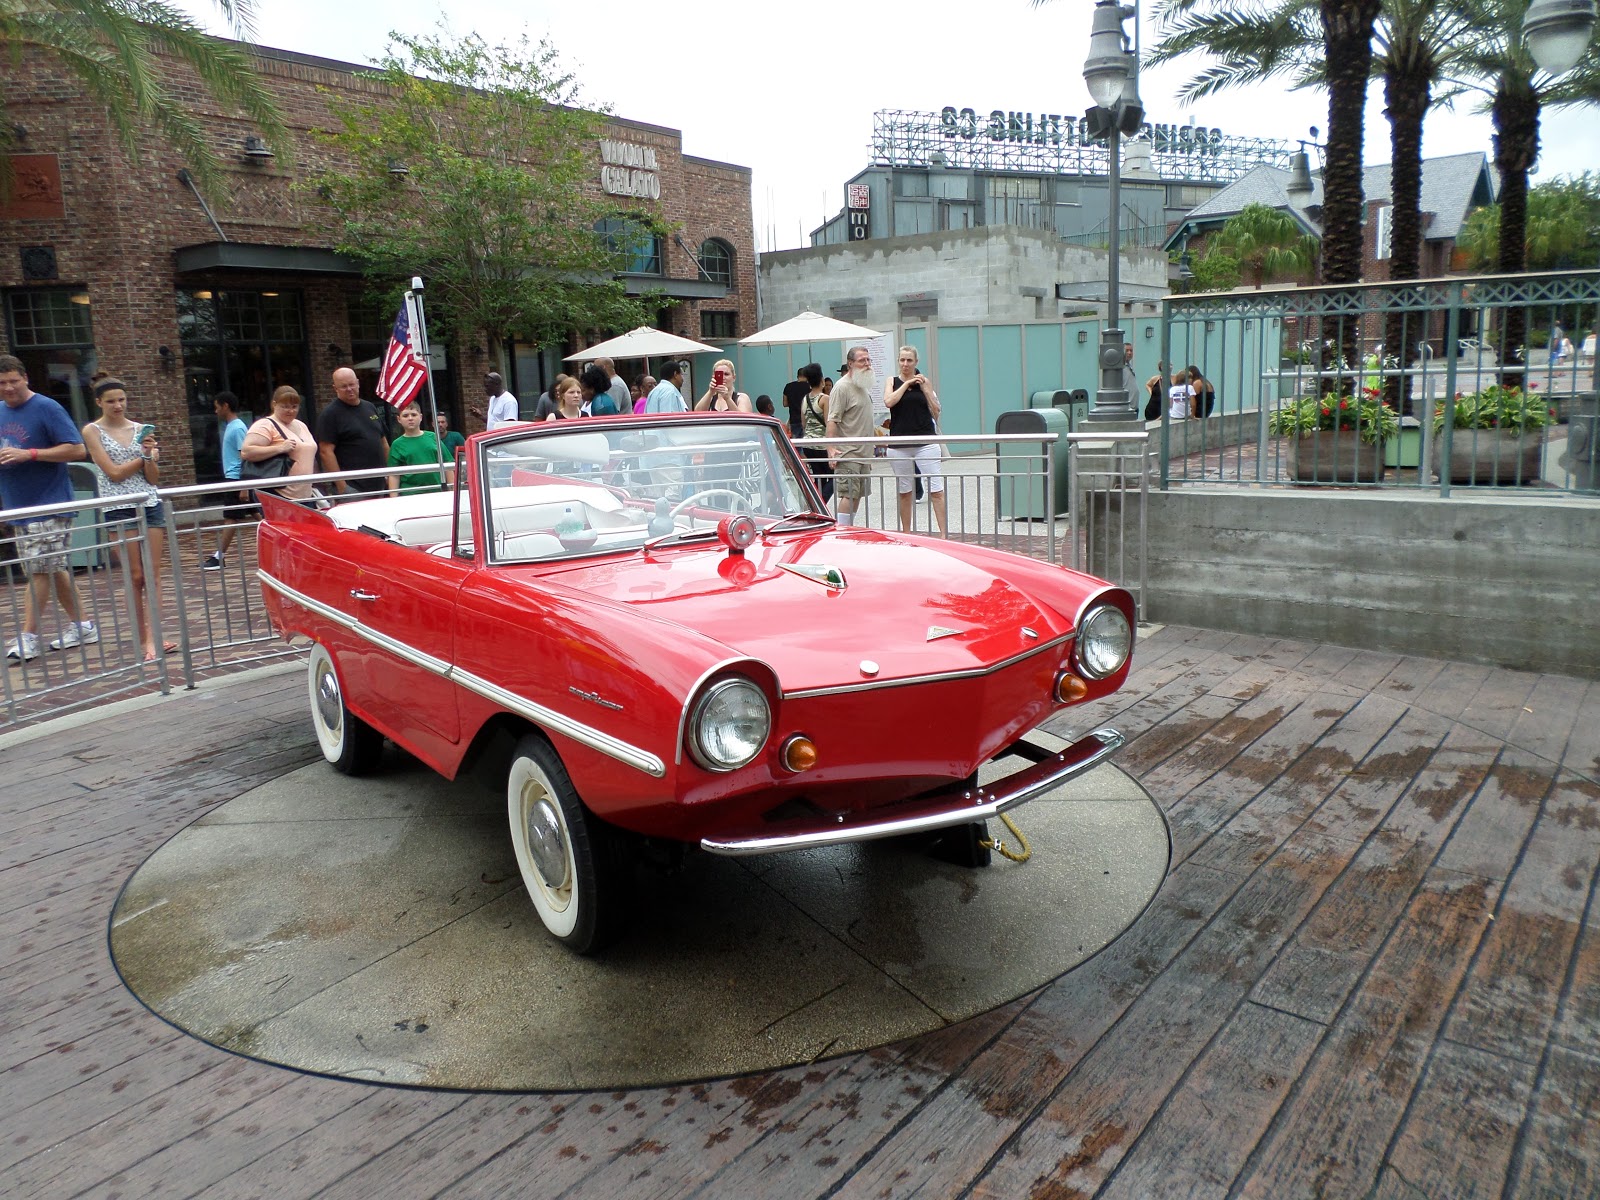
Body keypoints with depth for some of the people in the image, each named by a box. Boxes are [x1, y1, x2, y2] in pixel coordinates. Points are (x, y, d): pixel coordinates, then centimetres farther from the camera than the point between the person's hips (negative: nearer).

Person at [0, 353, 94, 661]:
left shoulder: (46, 408, -8)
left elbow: (76, 449, -15)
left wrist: (28, 454, -22)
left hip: (49, 505, -8)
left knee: (39, 571, -7)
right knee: (54, 569, 12)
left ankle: (28, 638, -4)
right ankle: (81, 626, 20)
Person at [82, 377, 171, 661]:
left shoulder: (142, 430, 9)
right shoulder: (92, 431, 2)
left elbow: (154, 478, 6)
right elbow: (114, 472, -7)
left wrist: (150, 455, -11)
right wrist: (144, 456, 0)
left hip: (150, 504, 3)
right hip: (119, 509, -3)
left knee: (153, 574, -4)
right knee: (136, 576, 0)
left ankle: (152, 637, -6)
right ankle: (144, 639, 8)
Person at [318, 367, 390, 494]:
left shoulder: (371, 408, 15)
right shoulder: (330, 414, -4)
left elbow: (383, 442, 21)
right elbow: (326, 451, -11)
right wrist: (341, 486, -18)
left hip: (378, 484, 6)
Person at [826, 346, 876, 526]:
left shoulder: (863, 386, 18)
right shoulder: (842, 387, -12)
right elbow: (832, 420, -19)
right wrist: (831, 448, -28)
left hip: (864, 453, 9)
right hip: (848, 453, -9)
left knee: (857, 495, 10)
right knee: (848, 495, -13)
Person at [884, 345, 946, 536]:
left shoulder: (924, 381, 8)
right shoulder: (892, 382, 8)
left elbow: (936, 412, 5)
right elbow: (888, 402, -12)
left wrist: (924, 387, -3)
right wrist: (907, 383, -7)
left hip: (926, 442, -1)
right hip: (899, 445, 1)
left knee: (936, 490, -6)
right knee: (904, 492, 9)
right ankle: (906, 533, 20)